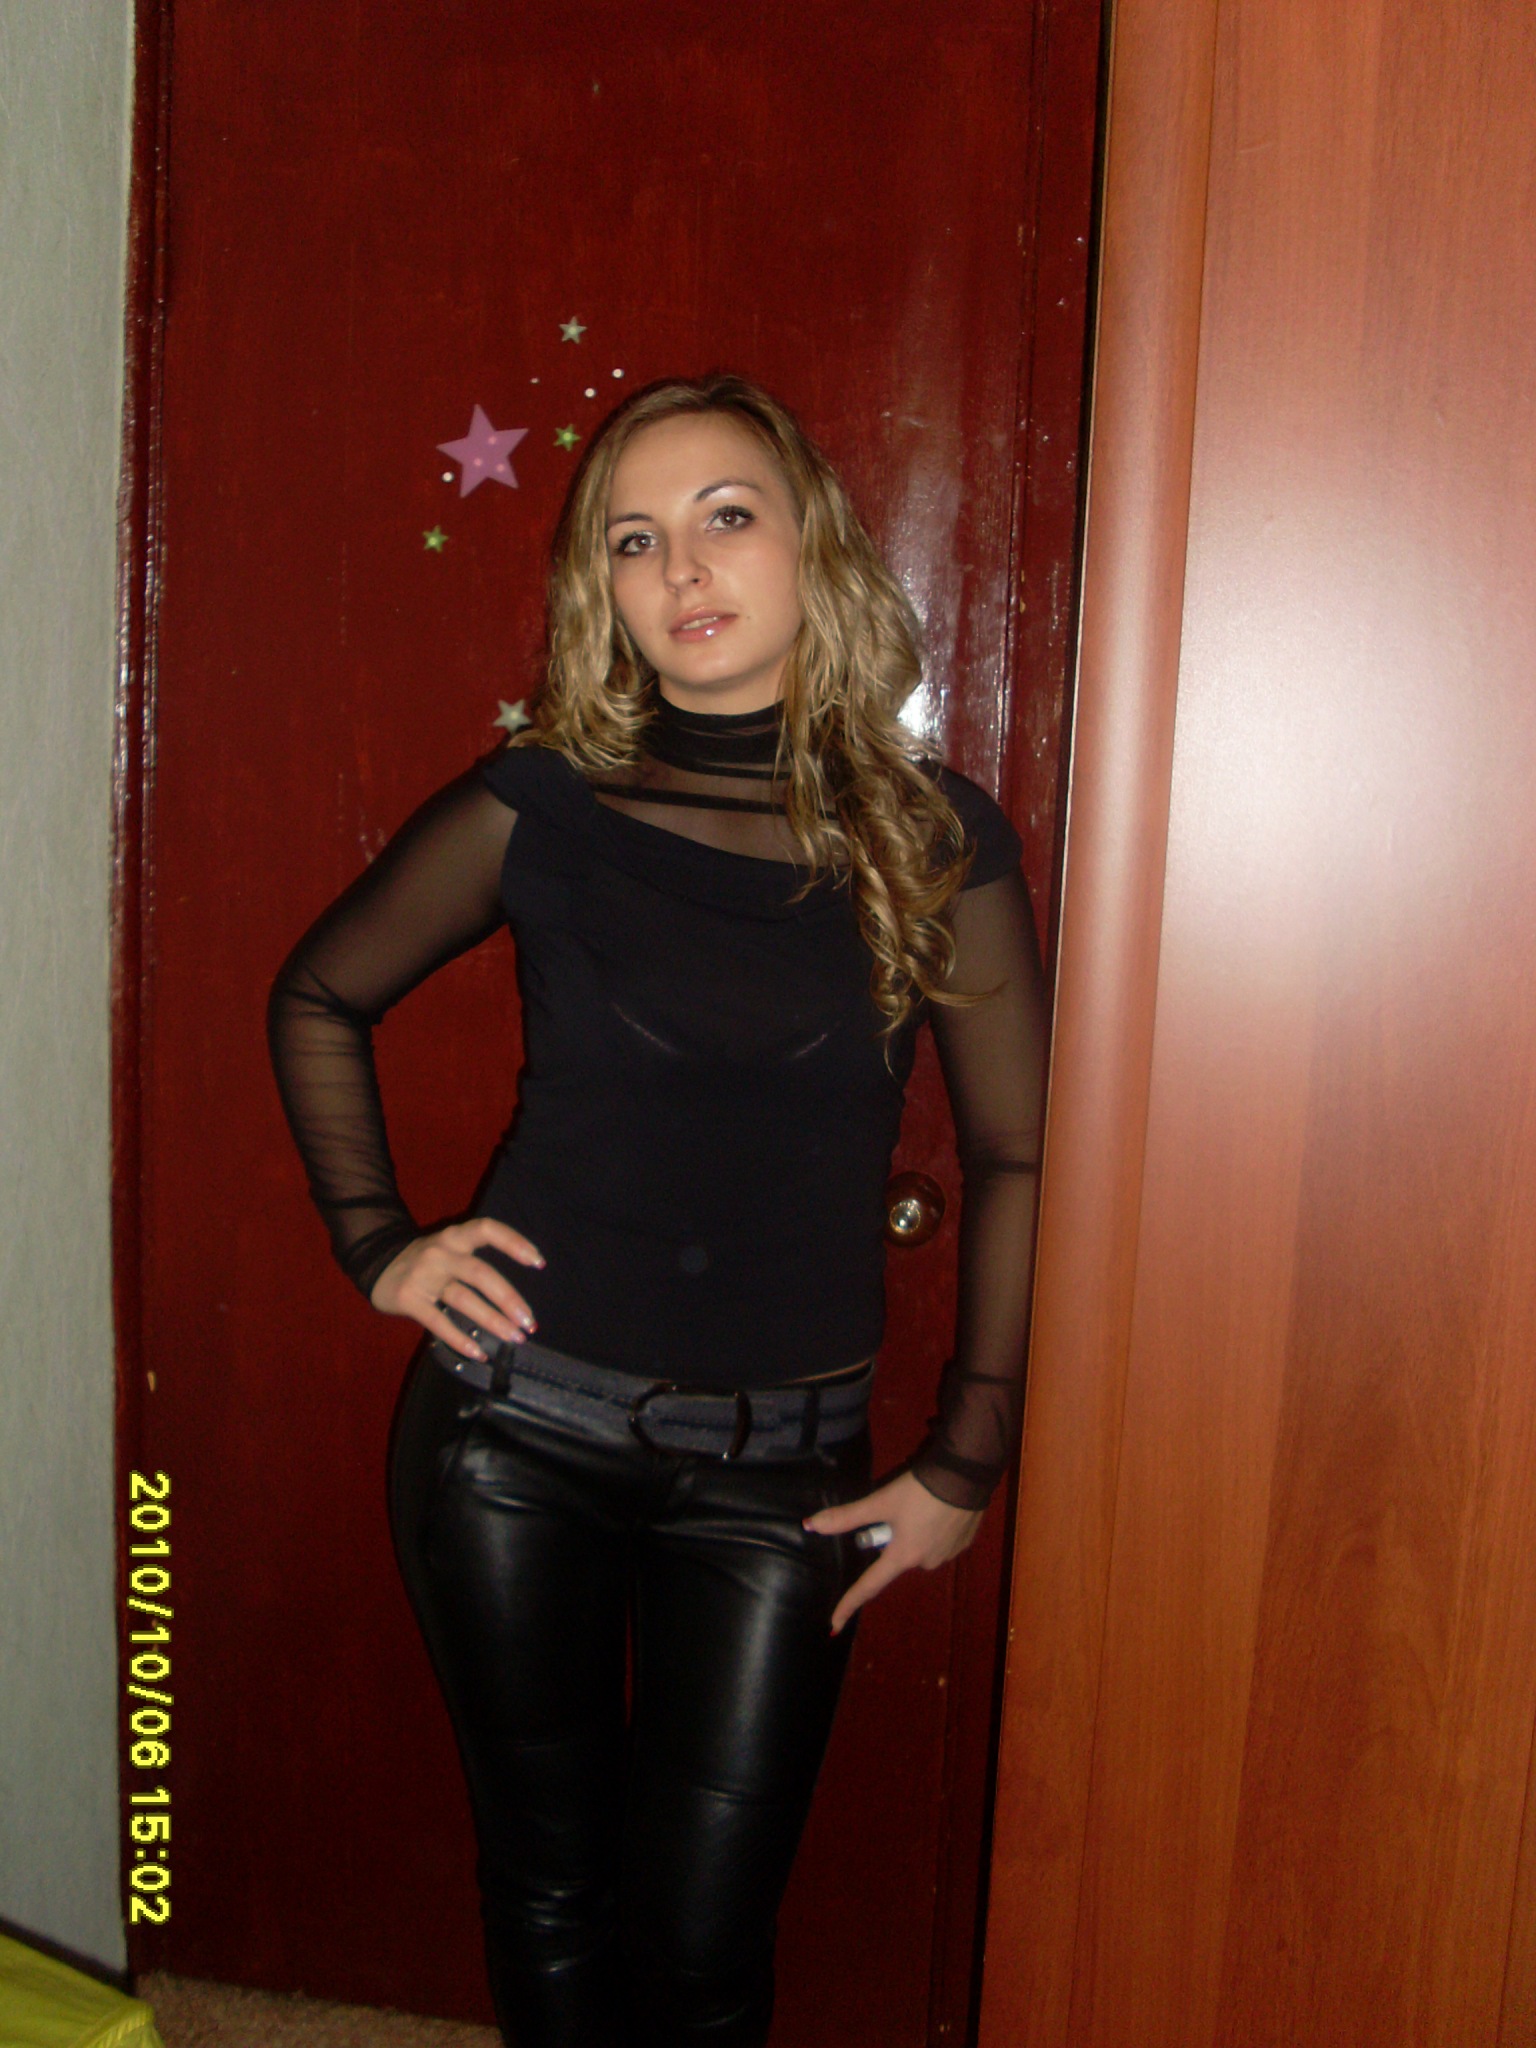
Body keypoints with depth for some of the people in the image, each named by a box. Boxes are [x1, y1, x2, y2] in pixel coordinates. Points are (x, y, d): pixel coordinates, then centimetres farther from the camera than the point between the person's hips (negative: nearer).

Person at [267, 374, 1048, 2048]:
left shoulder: (935, 841, -3)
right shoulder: (540, 808, -2)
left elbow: (1015, 1159, 3)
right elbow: (317, 998, 12)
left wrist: (965, 1466, 2)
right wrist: (377, 1245, 3)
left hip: (778, 1467, 0)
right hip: (518, 1423, 1)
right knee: (548, 1898, 15)